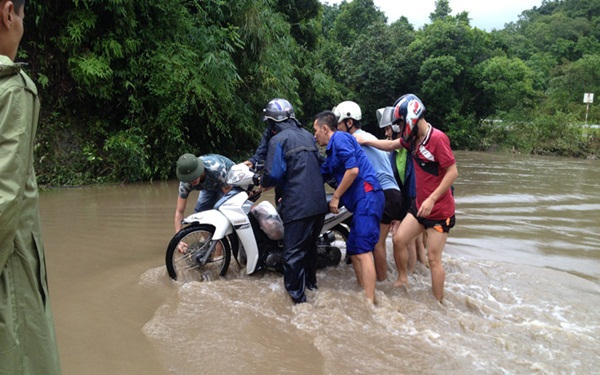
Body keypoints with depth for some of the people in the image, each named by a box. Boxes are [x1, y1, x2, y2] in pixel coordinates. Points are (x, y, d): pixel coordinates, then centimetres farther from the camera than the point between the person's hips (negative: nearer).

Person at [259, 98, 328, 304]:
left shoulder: (278, 140, -7)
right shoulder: (308, 135, 15)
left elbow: (273, 173, -15)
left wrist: (263, 183, 7)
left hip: (298, 206, -8)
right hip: (319, 202, 8)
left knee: (294, 253, -1)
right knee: (309, 246, 23)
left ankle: (297, 298, 3)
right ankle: (311, 283, 38)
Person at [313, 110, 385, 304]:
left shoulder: (340, 138, -4)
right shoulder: (332, 151, 25)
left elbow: (353, 169, -17)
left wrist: (336, 197, -9)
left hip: (367, 196, -10)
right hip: (361, 201, 10)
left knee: (363, 251, -16)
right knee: (354, 251, 11)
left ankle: (369, 303, -18)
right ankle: (365, 295, 16)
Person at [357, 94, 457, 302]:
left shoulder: (437, 138, -21)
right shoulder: (413, 138, 4)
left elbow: (453, 172, -22)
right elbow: (391, 145, 20)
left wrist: (432, 199, -26)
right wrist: (365, 141, 13)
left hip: (439, 210, -8)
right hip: (420, 205, 8)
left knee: (433, 259, -1)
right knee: (399, 238, 7)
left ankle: (438, 303, 12)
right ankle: (402, 280, 27)